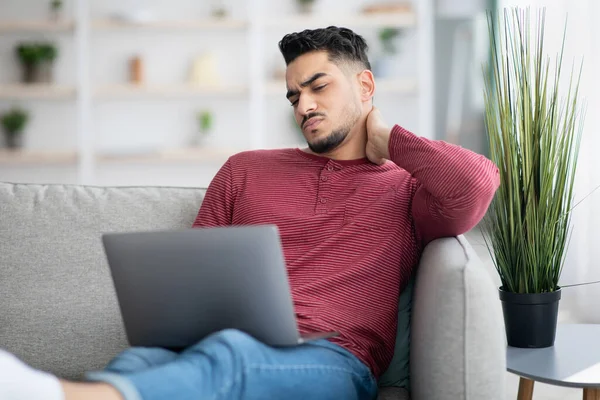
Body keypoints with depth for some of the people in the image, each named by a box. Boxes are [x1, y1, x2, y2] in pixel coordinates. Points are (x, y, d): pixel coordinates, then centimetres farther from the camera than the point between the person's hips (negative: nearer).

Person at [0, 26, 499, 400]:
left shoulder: (407, 188, 19)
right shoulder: (245, 170, 29)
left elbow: (477, 185, -6)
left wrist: (386, 141, 12)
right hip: (222, 344, 4)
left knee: (231, 355, -39)